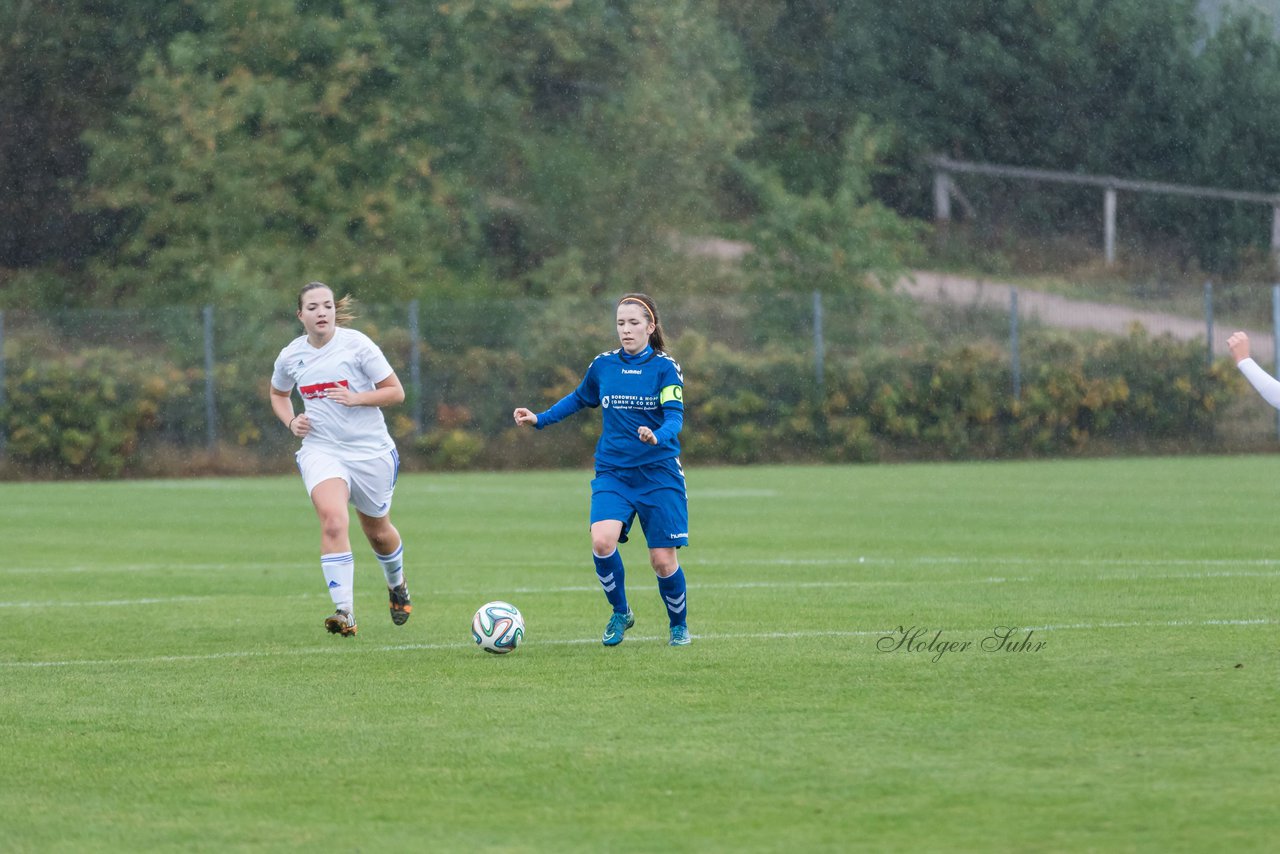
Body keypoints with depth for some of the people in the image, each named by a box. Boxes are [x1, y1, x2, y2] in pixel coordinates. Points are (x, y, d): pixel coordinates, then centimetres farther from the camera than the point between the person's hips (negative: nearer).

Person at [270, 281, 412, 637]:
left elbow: (395, 392, -5)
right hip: (320, 450, 1)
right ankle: (345, 613, -30)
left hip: (370, 450, -1)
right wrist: (290, 422, 3)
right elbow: (278, 394, 23)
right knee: (333, 523, -25)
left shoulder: (356, 344, -9)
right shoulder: (290, 356, 2)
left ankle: (397, 586, 50)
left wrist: (356, 398, -20)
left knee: (378, 532, 17)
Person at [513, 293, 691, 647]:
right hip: (613, 472, 2)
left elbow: (675, 416, -17)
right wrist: (540, 419, 16)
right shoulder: (603, 365, 5)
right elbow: (580, 399, 24)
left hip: (658, 474, -2)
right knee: (602, 541, -22)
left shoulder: (664, 367, -6)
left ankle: (679, 625, 25)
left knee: (663, 560, -3)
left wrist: (658, 437, -38)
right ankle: (620, 613, 2)